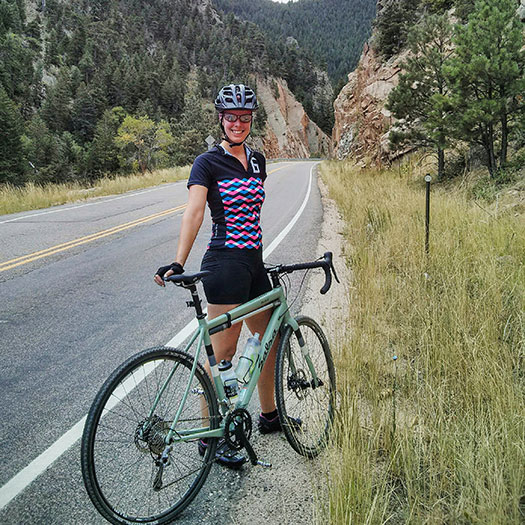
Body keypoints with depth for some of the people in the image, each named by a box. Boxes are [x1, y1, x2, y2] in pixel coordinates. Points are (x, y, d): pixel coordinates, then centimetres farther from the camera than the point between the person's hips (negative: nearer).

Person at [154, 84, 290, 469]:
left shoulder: (257, 160, 13)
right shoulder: (208, 163, -8)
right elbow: (194, 211, -21)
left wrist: (258, 255, 19)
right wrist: (178, 263, -33)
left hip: (253, 262, 8)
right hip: (224, 263, -8)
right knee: (223, 354, -3)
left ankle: (269, 415, 35)